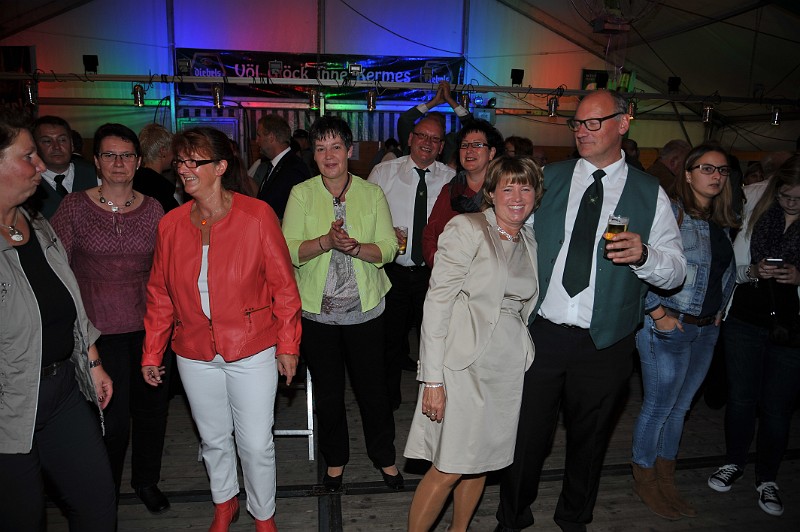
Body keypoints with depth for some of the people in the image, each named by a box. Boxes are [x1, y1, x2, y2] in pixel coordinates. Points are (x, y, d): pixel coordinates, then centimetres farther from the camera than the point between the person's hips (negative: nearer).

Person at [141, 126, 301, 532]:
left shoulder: (257, 215, -12)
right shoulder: (171, 224, -2)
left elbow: (283, 286, -7)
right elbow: (159, 294, 7)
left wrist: (288, 345, -7)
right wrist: (151, 353, 8)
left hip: (252, 351, -3)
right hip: (195, 354, 4)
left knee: (256, 444, 7)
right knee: (213, 438, 20)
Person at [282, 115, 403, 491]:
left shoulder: (372, 193, 0)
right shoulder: (301, 194, -2)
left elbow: (388, 248, -4)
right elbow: (288, 250, -8)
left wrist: (356, 247, -23)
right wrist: (326, 241, -25)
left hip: (365, 309, 0)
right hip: (316, 310, 0)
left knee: (371, 386, 9)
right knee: (327, 390, 13)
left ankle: (384, 457, 32)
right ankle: (335, 459, 35)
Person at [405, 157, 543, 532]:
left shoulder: (530, 243, 12)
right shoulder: (467, 228, -8)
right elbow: (437, 301, -13)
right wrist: (433, 377, -17)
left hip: (509, 367, 6)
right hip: (465, 364, -6)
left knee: (481, 460, 16)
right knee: (448, 469, -3)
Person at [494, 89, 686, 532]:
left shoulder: (650, 194, 0)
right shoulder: (548, 179, 4)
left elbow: (676, 271, -2)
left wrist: (643, 254, -22)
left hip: (604, 344, 0)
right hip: (539, 331, 1)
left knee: (589, 439, 18)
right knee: (526, 434, 10)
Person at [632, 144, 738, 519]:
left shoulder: (721, 222, 11)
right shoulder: (669, 212, -13)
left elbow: (728, 271, 23)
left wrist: (720, 310, 14)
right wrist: (658, 313, -18)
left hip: (707, 329, 7)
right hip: (669, 326, -7)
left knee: (680, 406, 17)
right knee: (658, 407, 4)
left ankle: (666, 481, 32)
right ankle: (644, 479, 24)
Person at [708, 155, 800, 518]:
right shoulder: (758, 216, 0)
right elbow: (734, 267, 6)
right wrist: (753, 271, -13)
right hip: (745, 324, 2)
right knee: (740, 397, 12)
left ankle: (767, 479, 29)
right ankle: (734, 463, 34)